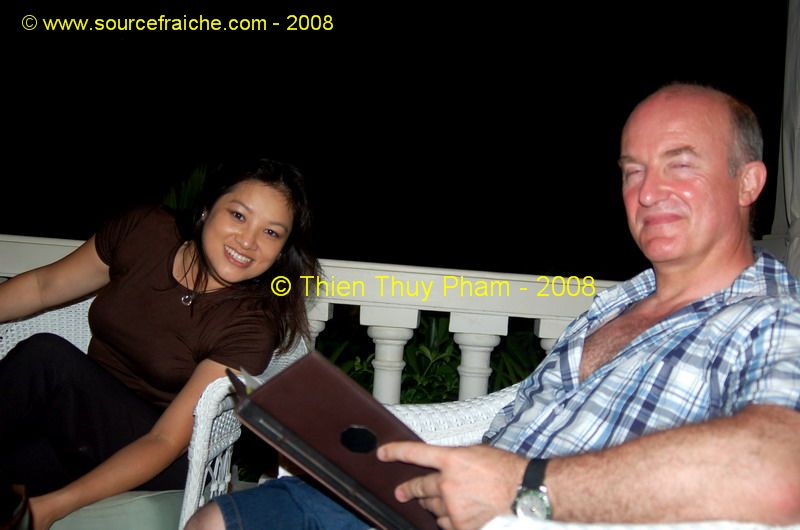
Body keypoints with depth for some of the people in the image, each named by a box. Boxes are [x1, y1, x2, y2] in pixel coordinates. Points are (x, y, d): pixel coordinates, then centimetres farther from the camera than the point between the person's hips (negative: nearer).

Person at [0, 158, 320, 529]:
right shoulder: (144, 231, -8)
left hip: (152, 466, -4)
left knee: (47, 356, -26)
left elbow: (166, 441, -21)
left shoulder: (252, 327, -21)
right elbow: (44, 287, 5)